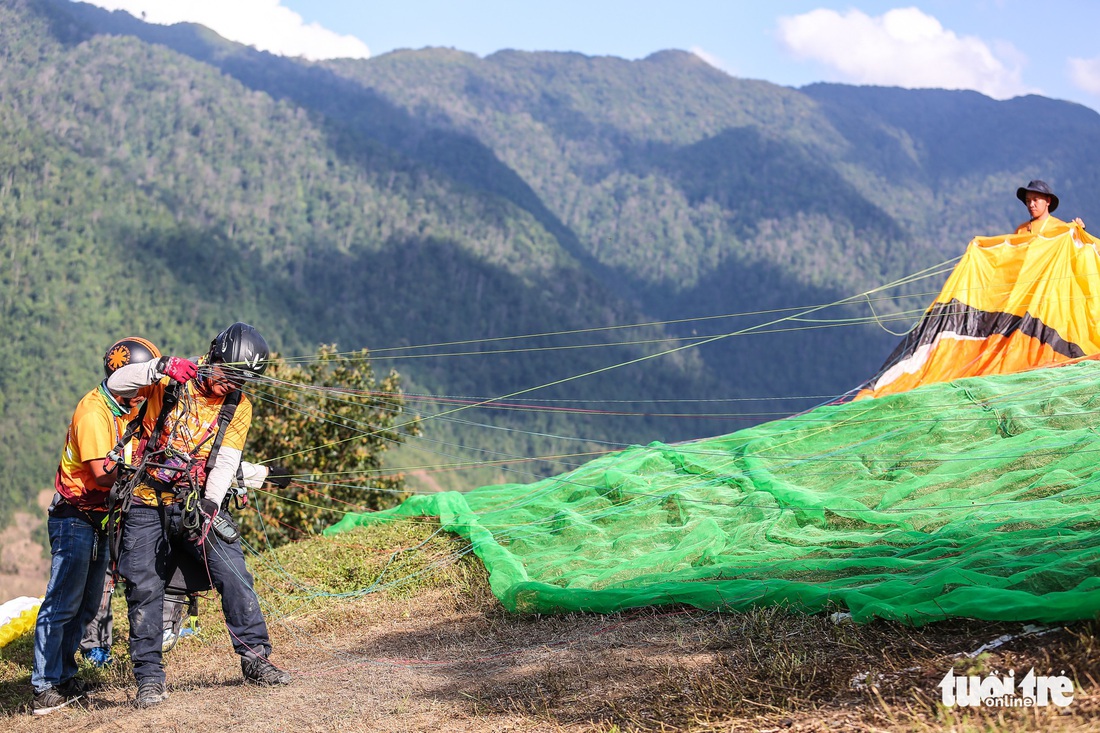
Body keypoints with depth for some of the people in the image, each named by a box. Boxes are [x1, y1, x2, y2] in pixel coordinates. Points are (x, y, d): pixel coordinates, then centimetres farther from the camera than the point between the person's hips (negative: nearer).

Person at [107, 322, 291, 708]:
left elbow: (226, 462, -6)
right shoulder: (171, 382, -4)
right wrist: (159, 368, -30)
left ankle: (255, 658, 2)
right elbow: (117, 383, -15)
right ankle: (149, 679, 4)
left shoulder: (238, 406, 1)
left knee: (234, 575, -9)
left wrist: (210, 504, -20)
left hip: (195, 505, 2)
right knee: (143, 589, -5)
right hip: (147, 503, -2)